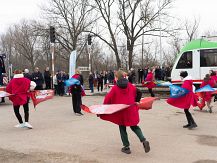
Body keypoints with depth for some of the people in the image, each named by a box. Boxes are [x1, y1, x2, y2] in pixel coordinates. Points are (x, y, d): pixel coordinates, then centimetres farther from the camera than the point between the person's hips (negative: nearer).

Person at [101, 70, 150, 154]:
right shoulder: (130, 85, 2)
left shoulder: (115, 88, -8)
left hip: (121, 111, -3)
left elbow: (108, 98, -9)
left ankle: (126, 147, 15)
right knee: (134, 126, 18)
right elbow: (137, 93, 8)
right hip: (131, 110, 3)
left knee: (122, 128, 13)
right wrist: (135, 102, 24)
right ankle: (144, 140, 0)